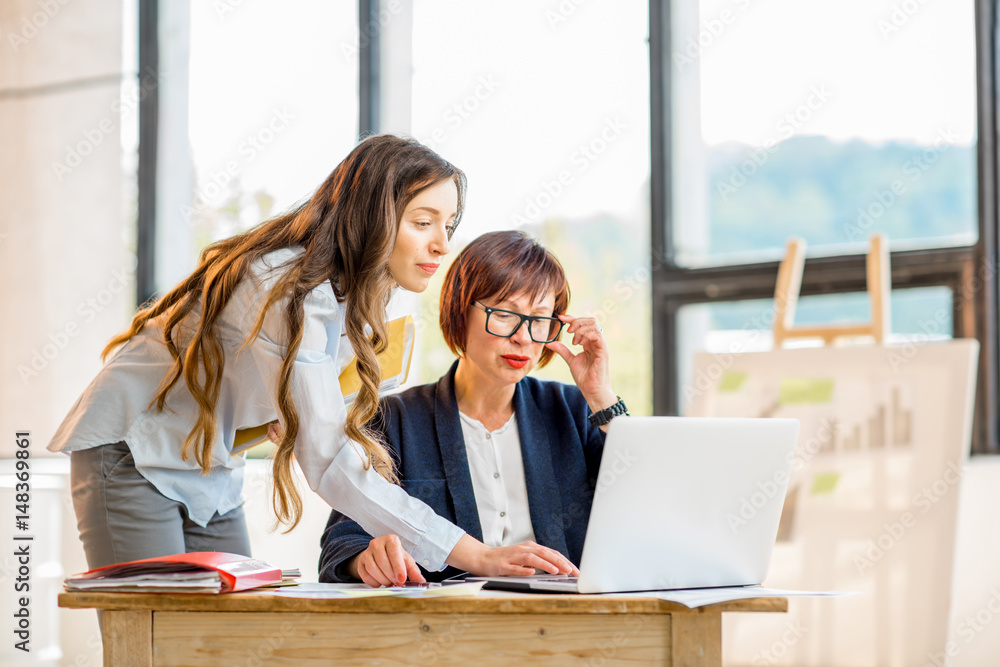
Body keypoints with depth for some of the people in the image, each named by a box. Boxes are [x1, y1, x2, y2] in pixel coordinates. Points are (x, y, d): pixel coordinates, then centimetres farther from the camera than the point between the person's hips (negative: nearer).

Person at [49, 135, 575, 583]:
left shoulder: (357, 291, -1)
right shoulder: (292, 291, -31)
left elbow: (338, 432, 1)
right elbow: (329, 462, -36)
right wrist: (477, 557, -41)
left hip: (210, 472, 9)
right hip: (134, 455, -9)